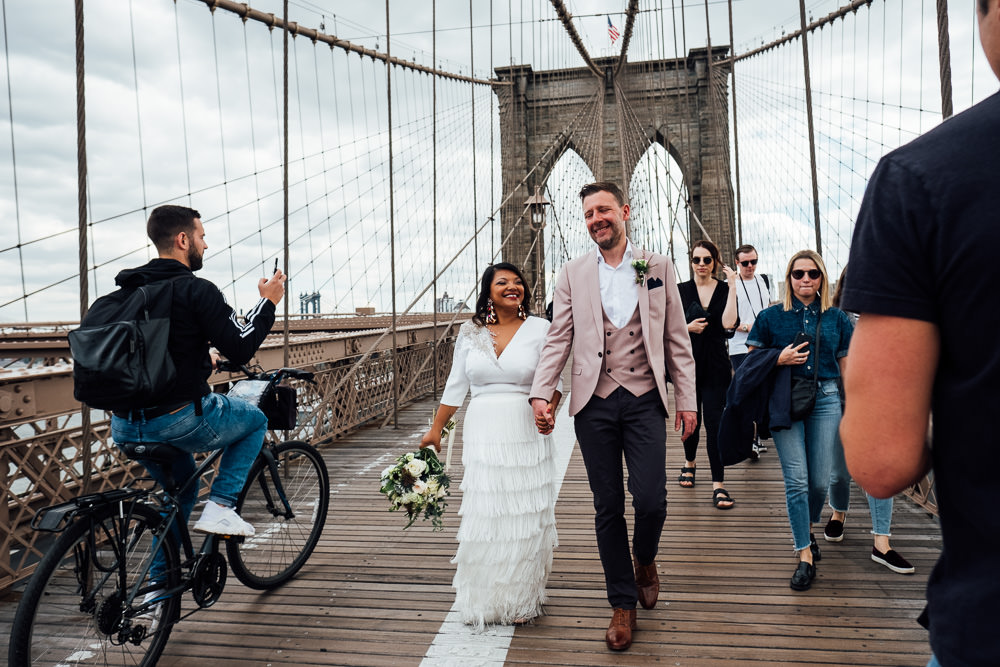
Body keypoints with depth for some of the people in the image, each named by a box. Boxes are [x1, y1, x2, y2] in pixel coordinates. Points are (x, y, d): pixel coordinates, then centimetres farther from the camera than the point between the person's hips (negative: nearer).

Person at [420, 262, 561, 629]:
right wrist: (435, 430, 12)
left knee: (524, 515, 4)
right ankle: (484, 600, 22)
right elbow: (455, 385, 12)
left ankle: (521, 599, 22)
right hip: (482, 435, 1)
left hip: (526, 436, -1)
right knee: (484, 516, 4)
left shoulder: (540, 328, 2)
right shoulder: (470, 332, 8)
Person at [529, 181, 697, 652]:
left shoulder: (658, 267, 7)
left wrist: (686, 399, 3)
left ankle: (644, 558, 28)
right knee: (608, 507, 7)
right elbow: (558, 339, 5)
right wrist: (540, 393, -6)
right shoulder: (573, 274, 8)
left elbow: (677, 338, 7)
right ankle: (623, 603, 23)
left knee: (650, 499, -8)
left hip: (645, 400, 0)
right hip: (594, 402, 1)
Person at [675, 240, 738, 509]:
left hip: (716, 366, -1)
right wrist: (687, 328, -13)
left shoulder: (725, 289, 1)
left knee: (714, 421, -6)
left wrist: (732, 287, -14)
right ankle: (689, 463, 40)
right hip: (688, 363, 1)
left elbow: (728, 324, -15)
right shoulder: (680, 290, 4)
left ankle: (718, 485, -3)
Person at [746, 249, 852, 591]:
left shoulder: (836, 318, 8)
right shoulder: (771, 316, 3)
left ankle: (808, 527, 37)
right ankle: (805, 554, 6)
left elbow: (847, 367, 12)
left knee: (820, 480, 5)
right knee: (796, 479, -6)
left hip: (825, 399, 2)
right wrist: (779, 359, -11)